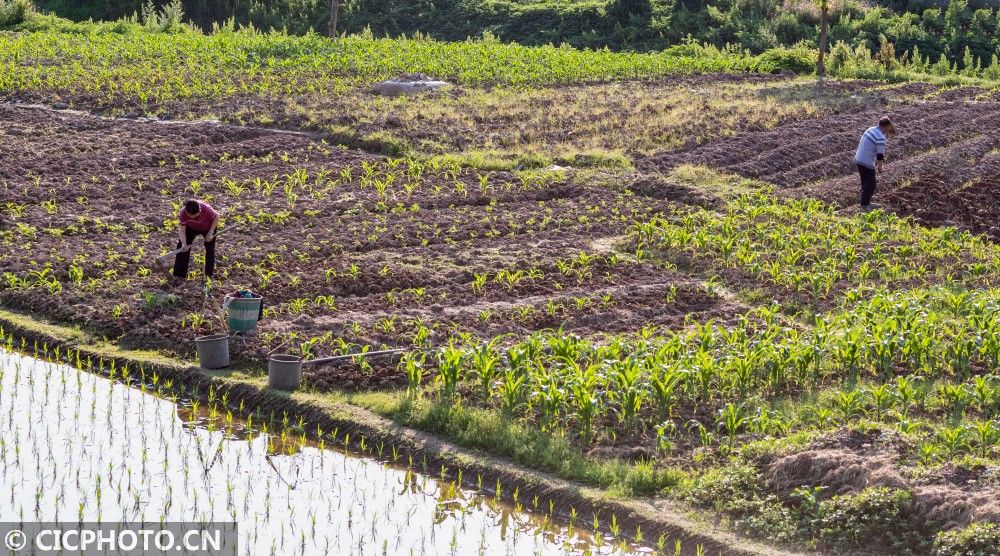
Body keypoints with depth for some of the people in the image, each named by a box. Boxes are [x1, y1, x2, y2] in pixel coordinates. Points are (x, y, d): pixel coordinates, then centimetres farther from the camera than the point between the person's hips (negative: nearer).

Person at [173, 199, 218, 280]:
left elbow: (216, 217, -20)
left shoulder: (206, 209, -41)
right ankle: (180, 275, 1)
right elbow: (182, 230, -29)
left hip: (208, 227, -1)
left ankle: (209, 275, 17)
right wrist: (184, 243, -43)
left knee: (210, 249, 1)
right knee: (182, 247, -7)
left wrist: (210, 233, -23)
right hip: (191, 227, 1)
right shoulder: (183, 213, -36)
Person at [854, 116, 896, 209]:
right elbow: (880, 155, -19)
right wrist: (880, 168, -3)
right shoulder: (880, 137, -20)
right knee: (870, 185, 7)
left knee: (865, 183, 23)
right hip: (867, 163, -9)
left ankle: (865, 202, 35)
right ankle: (865, 205, 16)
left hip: (858, 159, 9)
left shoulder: (870, 130, 8)